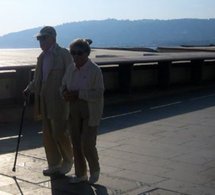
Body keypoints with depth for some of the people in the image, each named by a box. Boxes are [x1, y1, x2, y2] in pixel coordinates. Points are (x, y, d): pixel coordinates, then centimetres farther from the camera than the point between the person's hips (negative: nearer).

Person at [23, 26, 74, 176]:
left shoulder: (64, 54, -9)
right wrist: (30, 89, 4)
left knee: (59, 133, -2)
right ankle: (54, 165, 22)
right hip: (45, 100, 7)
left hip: (58, 101, -7)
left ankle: (68, 160, 22)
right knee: (48, 134, 10)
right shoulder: (42, 56, 11)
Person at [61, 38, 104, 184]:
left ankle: (95, 169, 20)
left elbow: (98, 93, -20)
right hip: (75, 111, 6)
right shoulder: (71, 70, 4)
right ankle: (81, 174, 22)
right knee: (76, 143, 8)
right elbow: (64, 85, 14)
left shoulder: (95, 70, -15)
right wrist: (66, 93, -9)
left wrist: (78, 93, -26)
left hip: (91, 113, -6)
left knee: (87, 144, -7)